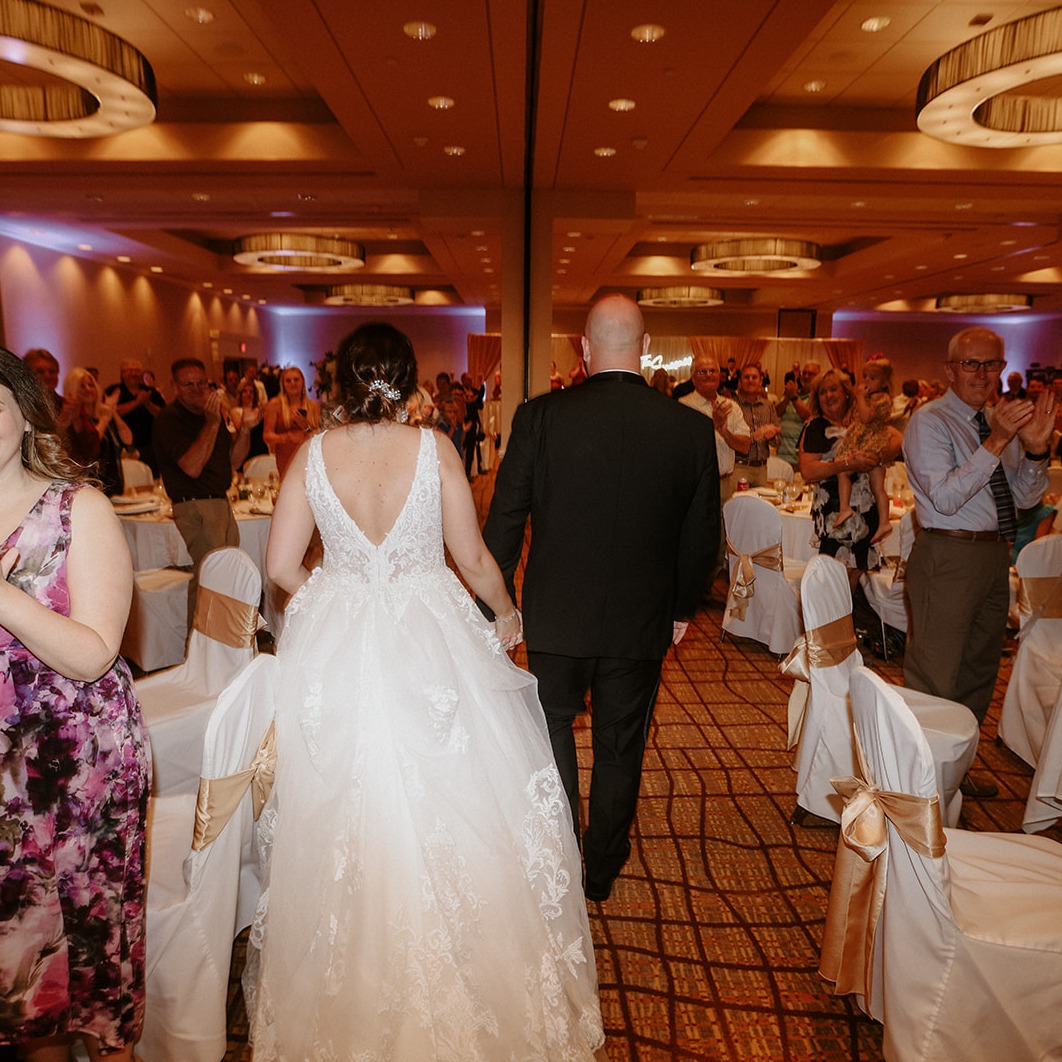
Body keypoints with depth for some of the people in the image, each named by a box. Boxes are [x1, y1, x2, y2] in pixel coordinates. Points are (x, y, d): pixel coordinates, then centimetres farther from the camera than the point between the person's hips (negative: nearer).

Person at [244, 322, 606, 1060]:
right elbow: (474, 560, -4)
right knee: (443, 807, 13)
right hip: (430, 642, -2)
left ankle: (347, 996, 40)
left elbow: (282, 566, -2)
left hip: (334, 644, 3)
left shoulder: (313, 454, -3)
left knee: (344, 814, 18)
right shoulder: (434, 450, -8)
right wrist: (508, 614, 14)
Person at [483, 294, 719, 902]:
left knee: (554, 727, 22)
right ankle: (602, 874, 37)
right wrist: (683, 608, 15)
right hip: (643, 623, 2)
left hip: (557, 615, -1)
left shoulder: (540, 417, -13)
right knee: (621, 749, 18)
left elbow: (505, 521, -8)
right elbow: (703, 537, 0)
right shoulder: (691, 429, -8)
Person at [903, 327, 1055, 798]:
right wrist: (995, 443, -25)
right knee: (935, 676, -3)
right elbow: (945, 498, -20)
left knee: (979, 670, 18)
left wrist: (1035, 448, -8)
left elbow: (1026, 497, 9)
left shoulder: (999, 422, 13)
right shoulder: (930, 421, -10)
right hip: (948, 557, -8)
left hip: (994, 554, 9)